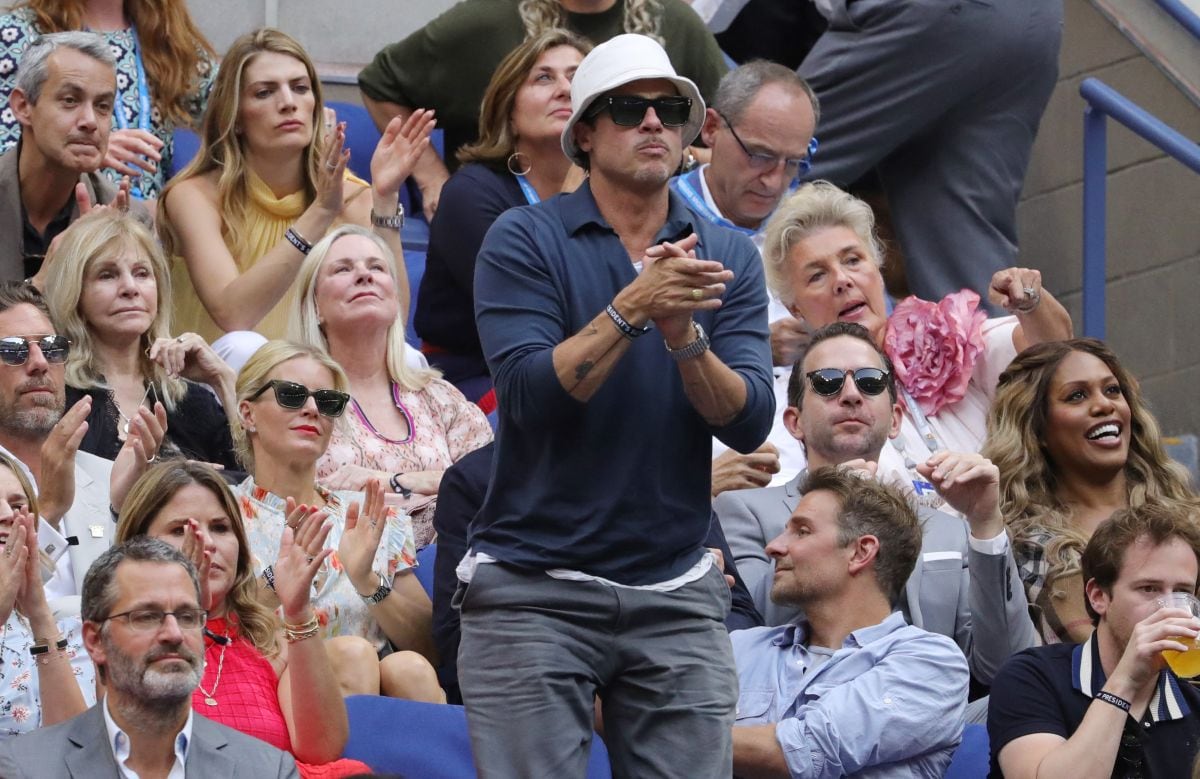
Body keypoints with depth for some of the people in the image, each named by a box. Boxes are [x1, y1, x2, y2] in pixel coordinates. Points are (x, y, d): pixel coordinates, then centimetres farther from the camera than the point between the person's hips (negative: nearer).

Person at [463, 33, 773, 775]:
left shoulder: (727, 257, 7)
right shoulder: (524, 240, -2)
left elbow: (748, 423, -3)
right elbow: (532, 395, -14)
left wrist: (684, 335, -20)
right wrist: (633, 309, -24)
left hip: (676, 595, 3)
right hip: (535, 591, -3)